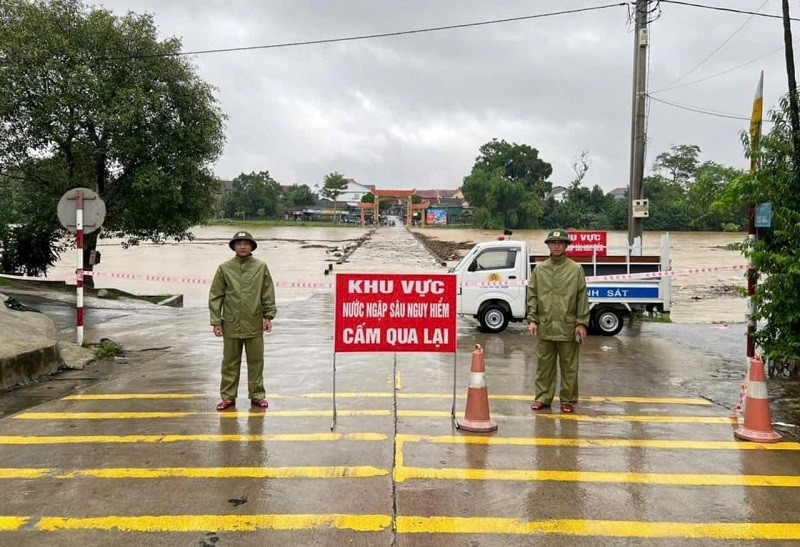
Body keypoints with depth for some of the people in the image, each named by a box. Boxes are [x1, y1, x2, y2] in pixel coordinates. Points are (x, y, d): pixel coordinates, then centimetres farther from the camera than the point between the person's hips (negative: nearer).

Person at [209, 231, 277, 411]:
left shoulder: (261, 267, 2)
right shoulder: (224, 268, 1)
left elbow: (268, 294, 3)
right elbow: (215, 296, 2)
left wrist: (268, 316, -4)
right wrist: (216, 321, -3)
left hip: (254, 324, 0)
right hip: (231, 324, 0)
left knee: (256, 361, 9)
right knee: (230, 362, 9)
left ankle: (257, 395, 20)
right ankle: (228, 396, 19)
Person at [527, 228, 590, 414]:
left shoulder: (576, 269, 1)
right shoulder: (539, 269, 8)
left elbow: (582, 298, 0)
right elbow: (532, 296, 7)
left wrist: (582, 323, -6)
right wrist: (532, 320, -1)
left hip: (568, 327, -2)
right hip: (545, 327, 2)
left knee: (569, 367, 6)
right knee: (544, 365, 9)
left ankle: (568, 400, 16)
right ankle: (543, 397, 19)